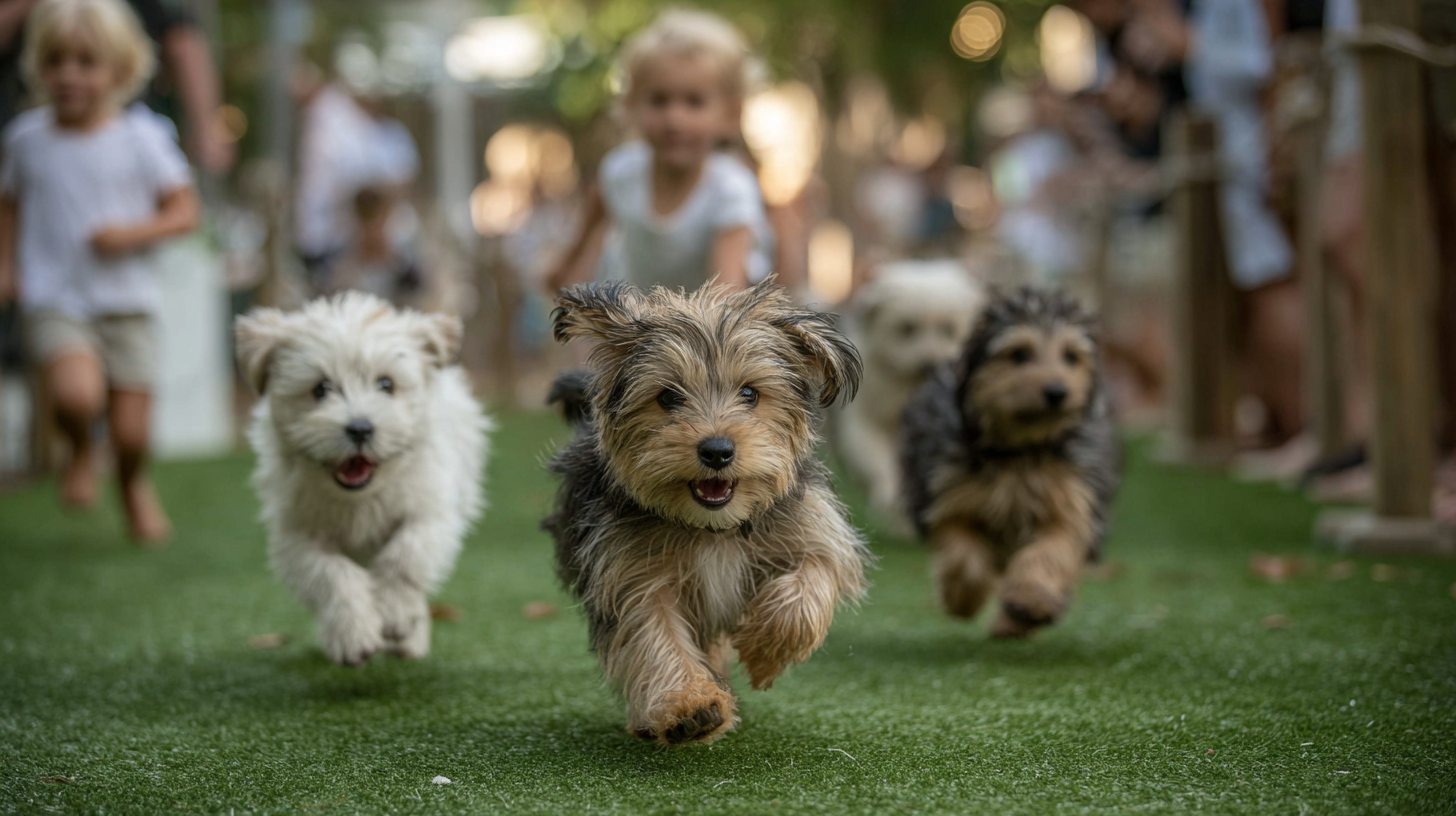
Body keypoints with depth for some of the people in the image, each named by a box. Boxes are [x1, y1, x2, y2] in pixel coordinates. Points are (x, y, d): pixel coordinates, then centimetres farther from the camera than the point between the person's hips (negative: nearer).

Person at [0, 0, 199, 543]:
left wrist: (133, 233, -17)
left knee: (131, 431, 3)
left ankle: (133, 485, 40)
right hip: (54, 301, 0)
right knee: (77, 394, -28)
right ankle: (79, 451, 10)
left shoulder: (142, 138, -3)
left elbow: (184, 212, 0)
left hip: (125, 303, 0)